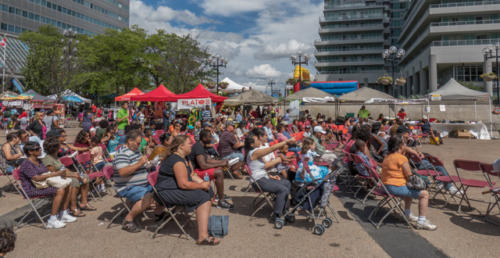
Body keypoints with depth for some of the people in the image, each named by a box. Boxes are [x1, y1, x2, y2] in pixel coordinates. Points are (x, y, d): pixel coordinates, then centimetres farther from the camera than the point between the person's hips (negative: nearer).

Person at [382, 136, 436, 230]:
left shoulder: (387, 158, 14)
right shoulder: (401, 158, -14)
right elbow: (409, 176, -12)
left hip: (386, 186, 10)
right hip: (396, 187, -10)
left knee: (409, 189, 35)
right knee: (424, 194, -5)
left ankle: (408, 214, 39)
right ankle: (421, 221, -6)